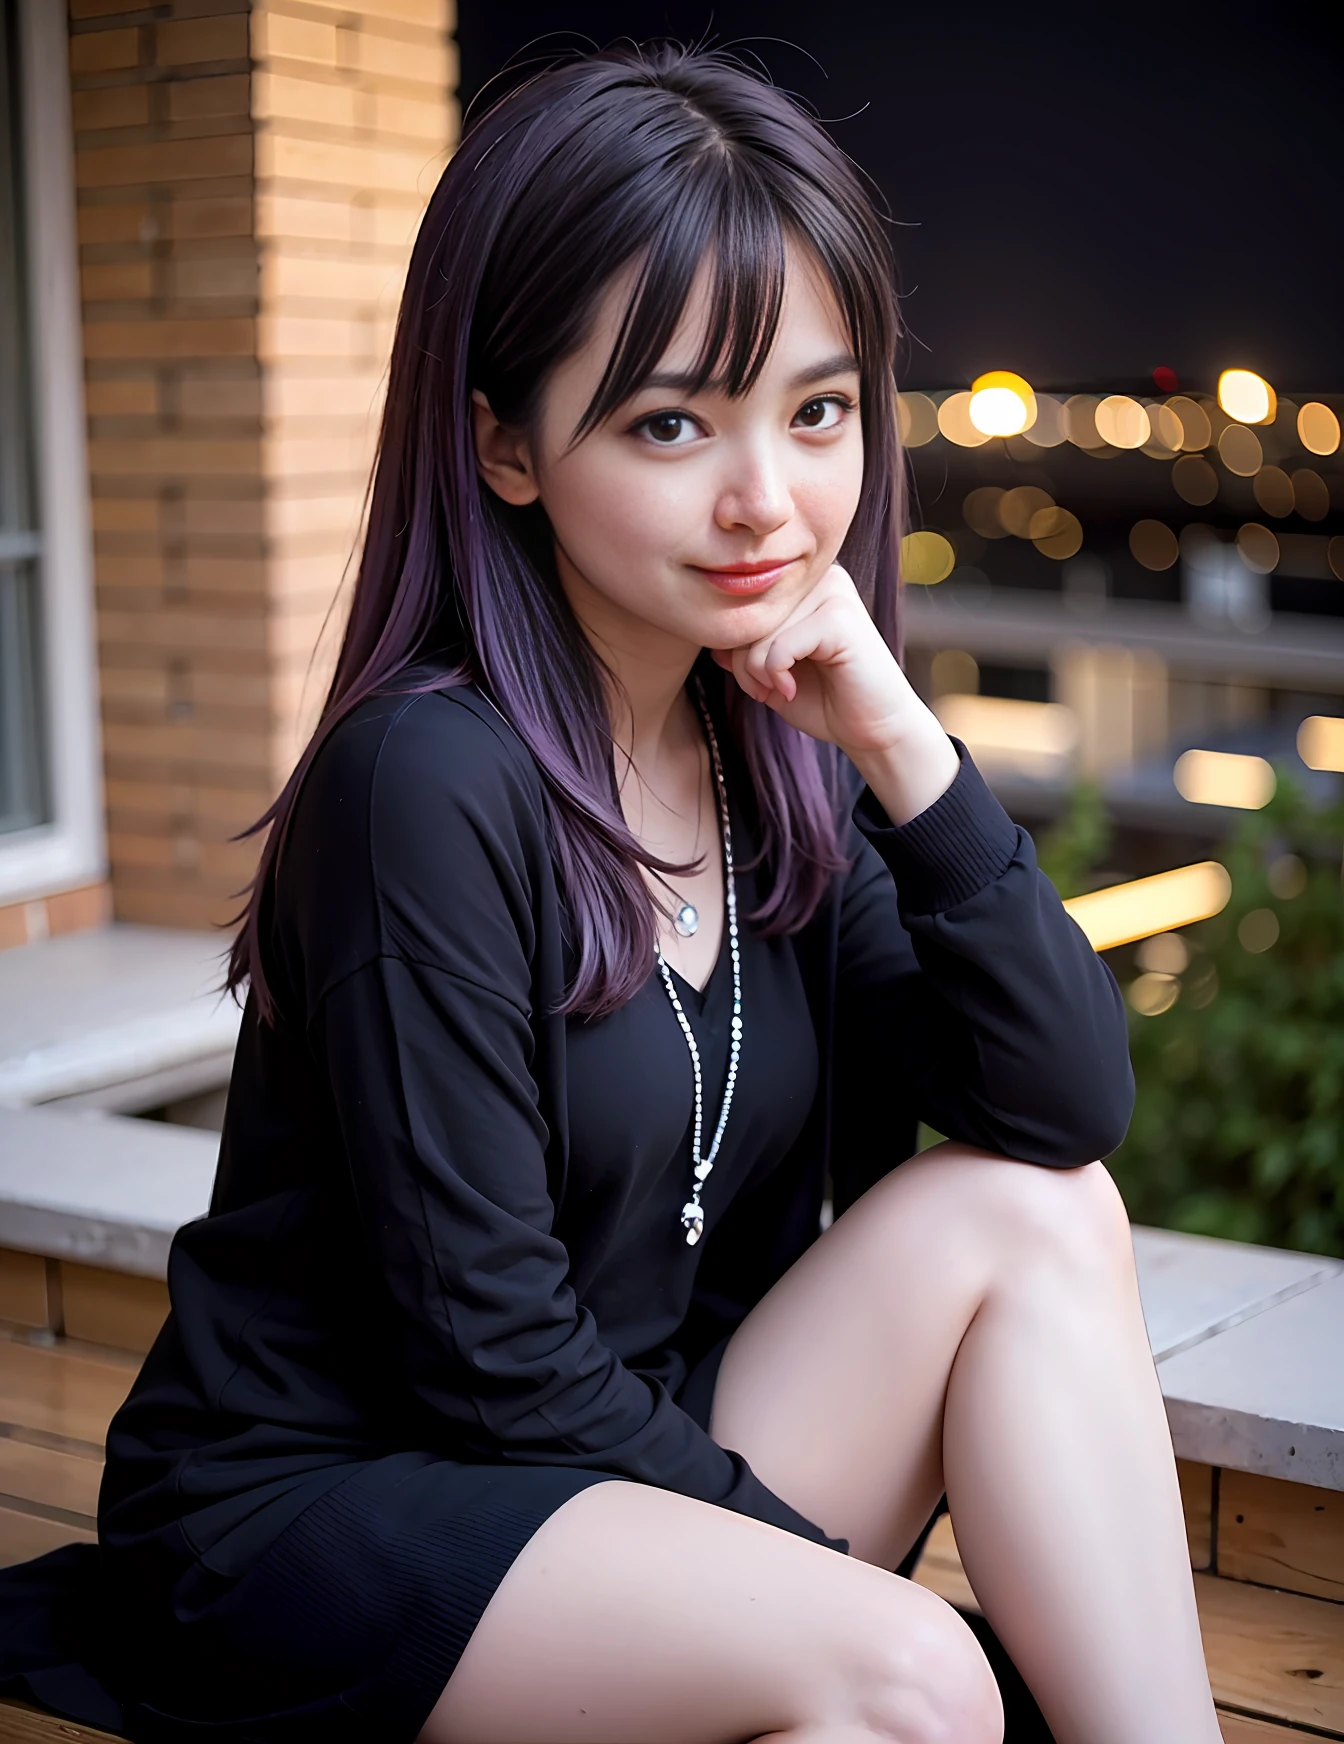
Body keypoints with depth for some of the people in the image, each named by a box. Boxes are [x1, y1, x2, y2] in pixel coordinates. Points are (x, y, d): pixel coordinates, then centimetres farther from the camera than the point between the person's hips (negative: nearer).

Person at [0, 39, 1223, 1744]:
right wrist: (835, 1577, -12)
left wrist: (905, 752, -17)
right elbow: (491, 1347, -19)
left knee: (1034, 1214, -12)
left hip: (639, 1461, 7)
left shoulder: (784, 758, 1)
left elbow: (1073, 1107, -6)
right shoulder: (431, 784, -22)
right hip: (301, 1524, -7)